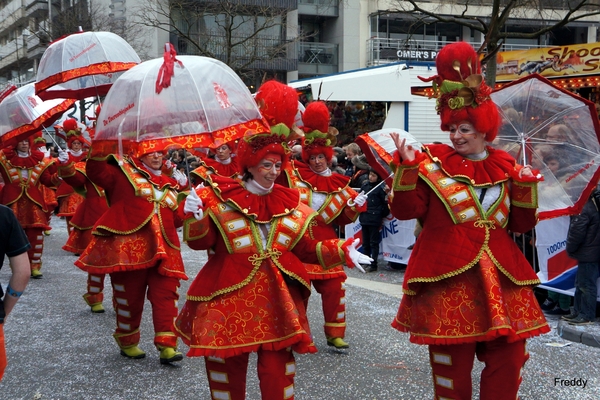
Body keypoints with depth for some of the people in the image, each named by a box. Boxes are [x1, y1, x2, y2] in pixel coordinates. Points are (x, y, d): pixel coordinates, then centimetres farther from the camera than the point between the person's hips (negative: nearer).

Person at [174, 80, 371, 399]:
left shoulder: (291, 204, 7)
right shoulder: (221, 198, -3)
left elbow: (306, 249, 8)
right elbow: (200, 242, -7)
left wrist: (341, 251, -2)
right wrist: (196, 218, -25)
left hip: (276, 299, 2)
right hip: (229, 297, -2)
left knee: (277, 368, 2)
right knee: (227, 366, 9)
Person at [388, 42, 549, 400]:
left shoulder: (505, 168, 10)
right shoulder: (433, 163, 1)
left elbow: (522, 224, 11)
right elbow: (406, 210, -8)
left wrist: (525, 186, -4)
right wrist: (408, 165, -18)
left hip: (500, 276, 4)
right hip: (448, 275, -3)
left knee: (508, 357, 6)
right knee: (452, 360, 3)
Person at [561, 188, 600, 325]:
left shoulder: (584, 209, -21)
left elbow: (577, 232, -19)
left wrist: (570, 248, -4)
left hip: (587, 254, -10)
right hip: (588, 253, 10)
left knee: (586, 284, -5)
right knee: (581, 283, 17)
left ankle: (587, 316, 0)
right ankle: (578, 312, 24)